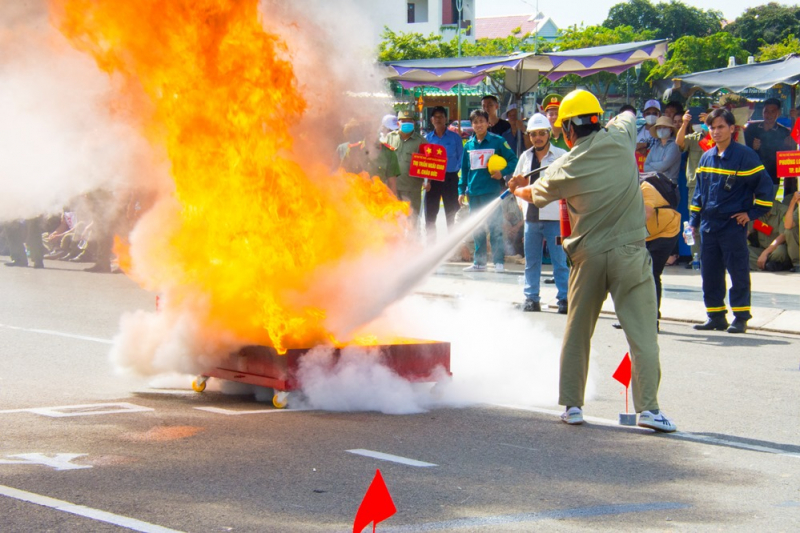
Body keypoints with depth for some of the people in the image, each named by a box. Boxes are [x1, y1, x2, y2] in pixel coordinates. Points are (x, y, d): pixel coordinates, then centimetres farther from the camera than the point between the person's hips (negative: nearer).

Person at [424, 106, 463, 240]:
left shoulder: (455, 138, 3)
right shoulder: (427, 138, 9)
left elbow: (461, 158, 3)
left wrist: (455, 170, -10)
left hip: (450, 178, -2)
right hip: (432, 178, 2)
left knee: (451, 214, 2)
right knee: (430, 214, 4)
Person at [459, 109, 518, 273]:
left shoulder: (497, 141, 0)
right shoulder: (469, 145, 13)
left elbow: (513, 160, -1)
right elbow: (464, 169, 18)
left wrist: (503, 172, -16)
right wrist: (462, 190, 13)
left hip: (492, 191, -5)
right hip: (473, 192, 5)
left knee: (495, 227, -7)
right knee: (477, 230, 9)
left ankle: (499, 261, -4)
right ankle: (479, 262, 16)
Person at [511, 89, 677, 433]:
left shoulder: (564, 169, -1)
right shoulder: (620, 137, -3)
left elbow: (536, 195, 20)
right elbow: (628, 115, 22)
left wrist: (517, 189, 41)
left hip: (588, 256, 1)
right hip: (630, 253, -1)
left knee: (577, 333, 16)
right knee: (642, 334, -2)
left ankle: (572, 404, 19)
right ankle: (648, 407, -9)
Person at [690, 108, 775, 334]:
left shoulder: (745, 155, -8)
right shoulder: (706, 158, 10)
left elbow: (764, 185, -6)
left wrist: (752, 213, -9)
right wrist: (693, 220, 14)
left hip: (733, 224, -6)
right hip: (708, 224, 6)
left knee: (738, 272, -2)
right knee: (709, 273, 8)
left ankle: (741, 317, 5)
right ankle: (716, 316, 17)